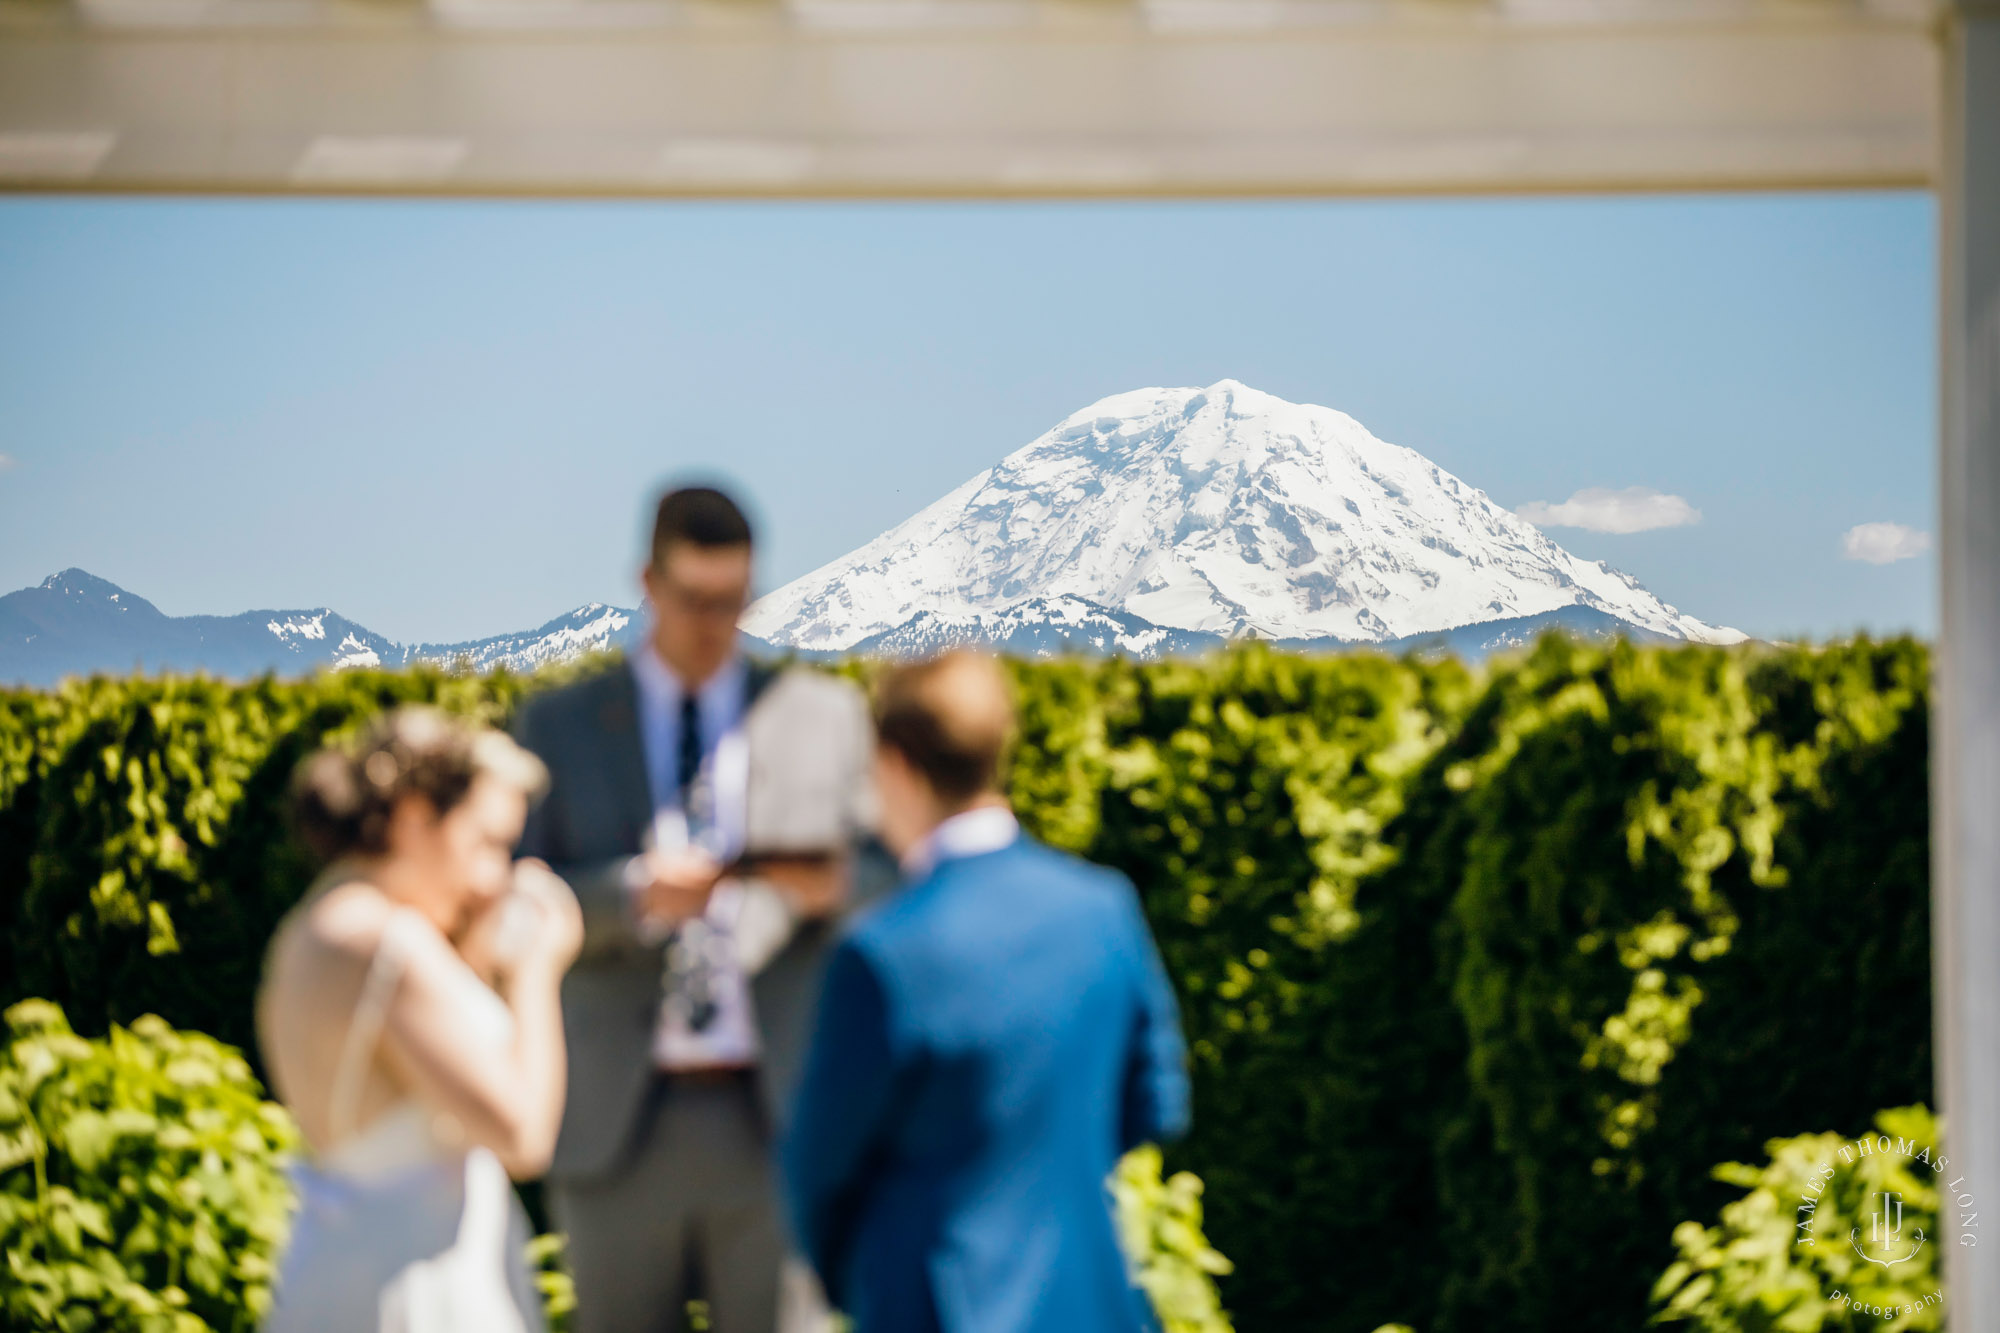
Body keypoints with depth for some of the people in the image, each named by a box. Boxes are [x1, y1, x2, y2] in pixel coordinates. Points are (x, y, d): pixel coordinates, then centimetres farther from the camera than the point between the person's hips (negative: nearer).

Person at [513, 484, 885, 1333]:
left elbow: (892, 894, 6)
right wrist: (634, 894, -21)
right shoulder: (560, 728, 6)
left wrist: (834, 887, -17)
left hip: (776, 1117, 0)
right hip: (616, 1125, 0)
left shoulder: (821, 717, 8)